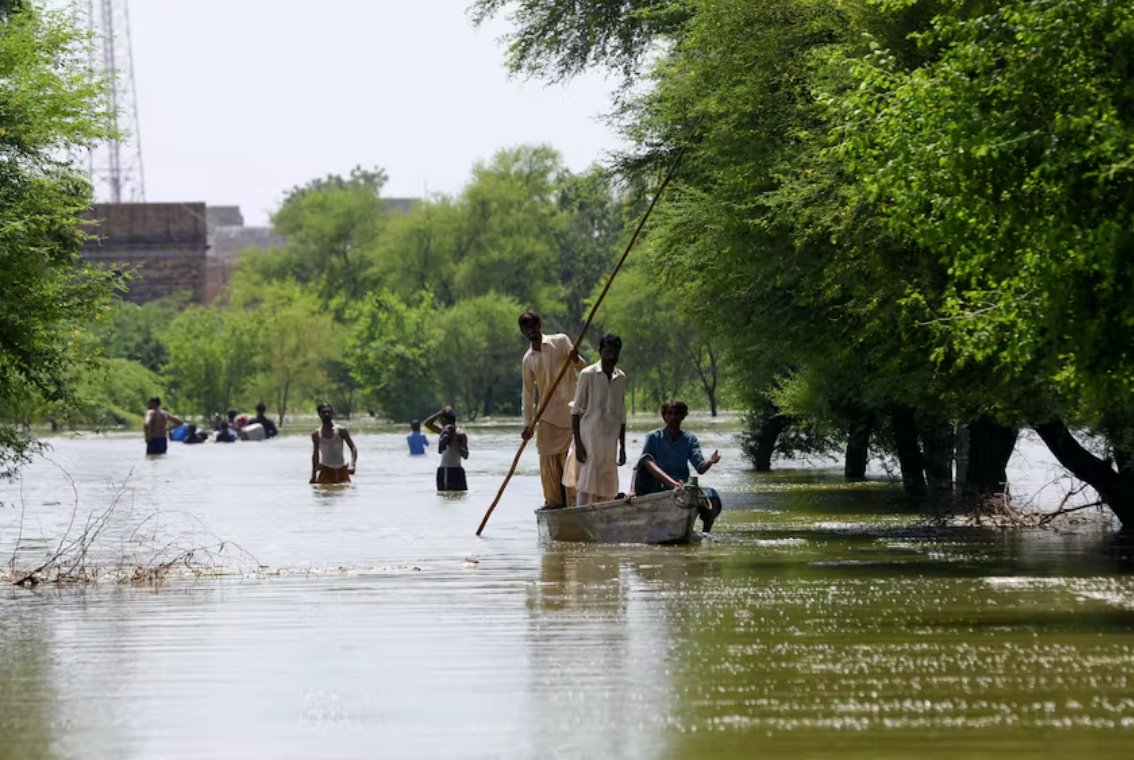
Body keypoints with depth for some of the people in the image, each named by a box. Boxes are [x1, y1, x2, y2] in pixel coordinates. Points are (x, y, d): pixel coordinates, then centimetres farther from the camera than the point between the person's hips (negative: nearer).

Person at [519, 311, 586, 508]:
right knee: (548, 459, 1)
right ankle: (553, 501, 7)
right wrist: (528, 423, 6)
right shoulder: (528, 359, 11)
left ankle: (572, 501, -5)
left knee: (569, 458, -6)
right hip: (546, 415, 3)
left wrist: (575, 359, -19)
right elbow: (528, 392, 12)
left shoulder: (561, 341, 2)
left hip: (568, 410, -3)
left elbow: (582, 368, 5)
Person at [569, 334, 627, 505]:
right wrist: (577, 444, -12)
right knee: (587, 485, -10)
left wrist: (622, 447, 14)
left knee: (607, 488, 4)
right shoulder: (588, 374, -5)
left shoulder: (621, 378, 12)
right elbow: (576, 410, -6)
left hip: (610, 441, 5)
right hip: (590, 438, -5)